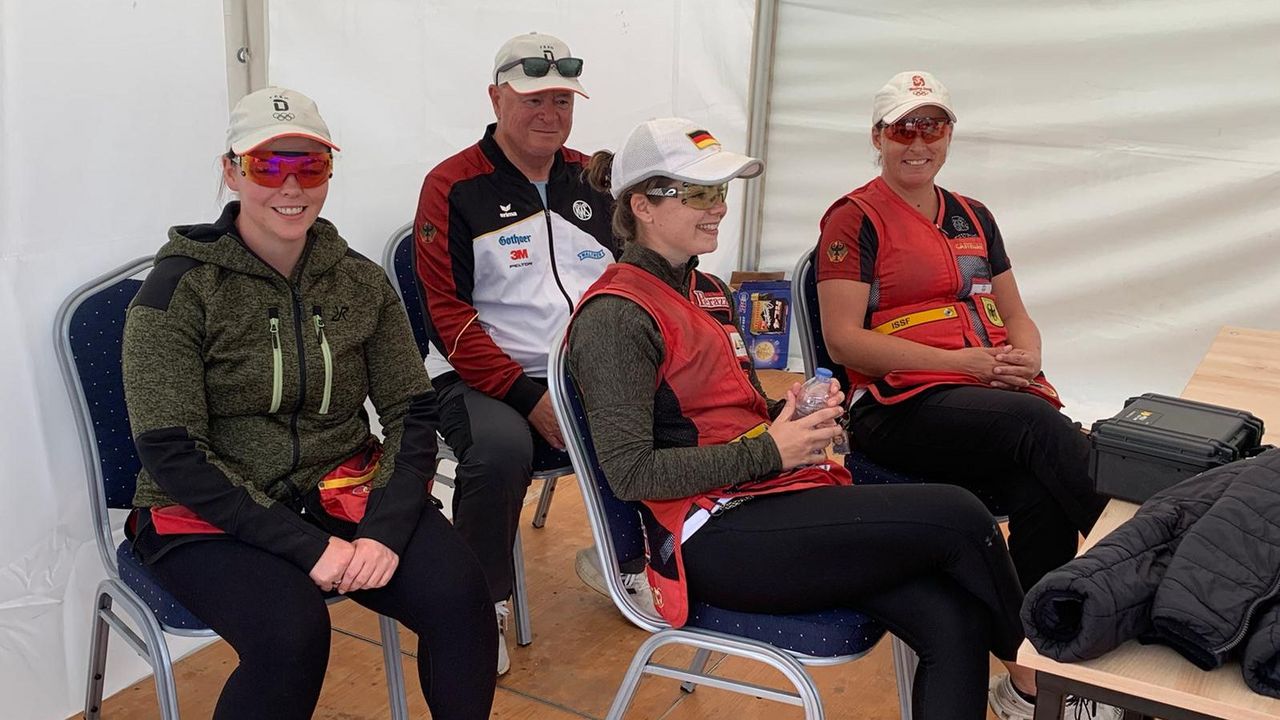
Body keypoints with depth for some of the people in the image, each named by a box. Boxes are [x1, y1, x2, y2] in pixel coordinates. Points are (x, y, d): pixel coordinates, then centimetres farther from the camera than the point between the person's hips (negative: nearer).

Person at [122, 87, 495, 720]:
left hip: (343, 490, 4)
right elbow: (170, 452, -13)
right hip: (207, 516, -3)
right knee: (292, 630, -32)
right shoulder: (181, 287, -7)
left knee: (458, 591, -23)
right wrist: (306, 546, -20)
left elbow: (412, 413, 3)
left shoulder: (359, 281, 5)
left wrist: (386, 529, -15)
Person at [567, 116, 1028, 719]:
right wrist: (768, 451, -15)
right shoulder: (616, 316, -9)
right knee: (958, 516, -16)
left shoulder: (705, 291, 19)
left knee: (952, 621, -14)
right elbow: (630, 473, -15)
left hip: (775, 496, 8)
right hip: (714, 539, -8)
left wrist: (791, 413, 4)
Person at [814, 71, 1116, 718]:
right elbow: (844, 340, -8)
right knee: (1037, 423, -32)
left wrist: (1028, 357, -3)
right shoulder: (854, 218, 2)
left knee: (1041, 491, -27)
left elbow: (1016, 317, 23)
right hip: (901, 409, -5)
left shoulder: (974, 218, 21)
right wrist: (960, 360, -14)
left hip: (1001, 400, 5)